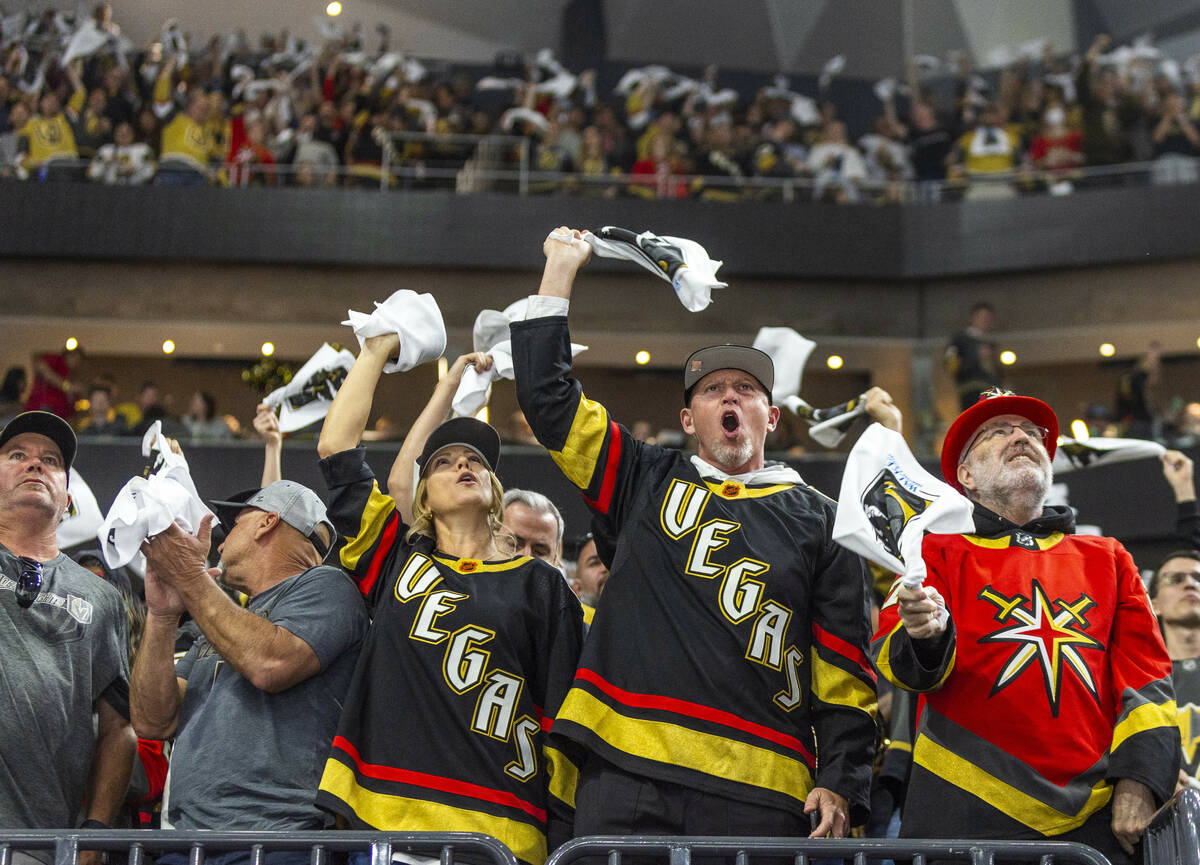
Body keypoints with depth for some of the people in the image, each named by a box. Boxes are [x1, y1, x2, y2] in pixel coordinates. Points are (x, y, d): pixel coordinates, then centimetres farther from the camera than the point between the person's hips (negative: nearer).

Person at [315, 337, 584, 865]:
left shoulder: (540, 587, 13)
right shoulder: (398, 564, 17)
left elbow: (562, 715, 7)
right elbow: (335, 448, 15)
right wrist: (377, 350, 21)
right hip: (382, 820, 1)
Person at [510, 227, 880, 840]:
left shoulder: (818, 521, 14)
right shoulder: (648, 485, 18)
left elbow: (845, 668, 9)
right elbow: (546, 394, 15)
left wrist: (840, 785, -1)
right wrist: (561, 267, 16)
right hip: (626, 773, 1)